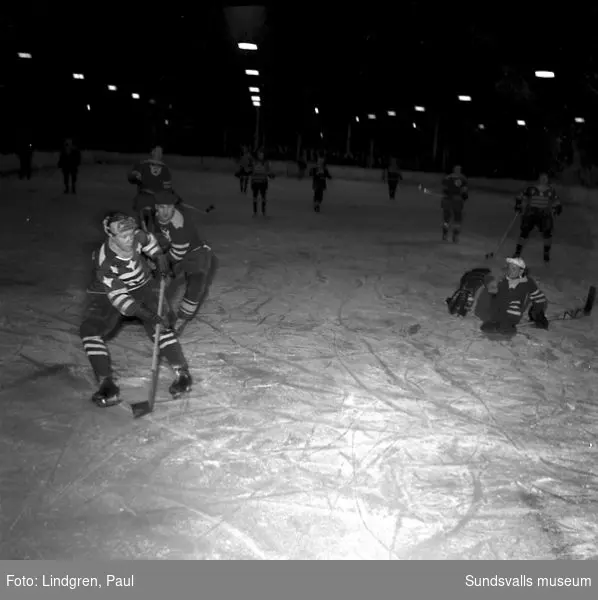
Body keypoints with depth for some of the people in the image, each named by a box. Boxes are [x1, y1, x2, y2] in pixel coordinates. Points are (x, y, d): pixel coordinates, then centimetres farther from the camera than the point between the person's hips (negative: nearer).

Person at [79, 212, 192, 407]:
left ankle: (182, 372, -14)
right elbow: (117, 296, -34)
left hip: (142, 286, 2)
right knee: (90, 330, -21)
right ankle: (107, 384, -20)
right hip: (108, 294, -2)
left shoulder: (136, 237, -21)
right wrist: (146, 314, -41)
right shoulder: (103, 261, -33)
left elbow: (149, 241, 7)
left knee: (159, 323, -19)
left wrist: (159, 257, -1)